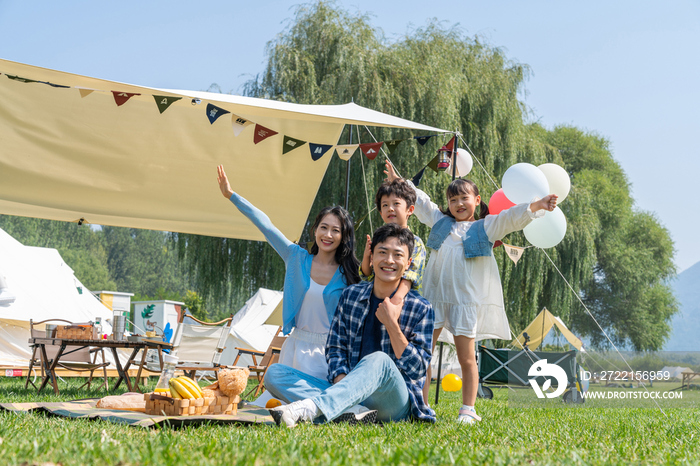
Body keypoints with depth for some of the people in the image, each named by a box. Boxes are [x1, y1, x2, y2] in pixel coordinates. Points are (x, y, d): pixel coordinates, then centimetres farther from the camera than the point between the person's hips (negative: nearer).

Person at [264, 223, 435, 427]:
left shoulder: (420, 309, 2)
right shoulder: (350, 295, 13)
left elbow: (418, 370, -4)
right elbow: (335, 349, 10)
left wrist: (392, 324, -13)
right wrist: (342, 381, -12)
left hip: (395, 402, -4)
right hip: (348, 392, 4)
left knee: (379, 360, -38)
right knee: (274, 373, -14)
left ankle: (308, 409, -55)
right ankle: (351, 413, -36)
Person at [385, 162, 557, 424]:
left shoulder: (486, 226, 8)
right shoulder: (440, 221, 17)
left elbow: (512, 217, -4)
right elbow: (419, 200, 28)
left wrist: (536, 206, -19)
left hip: (467, 301, -3)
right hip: (434, 296, 3)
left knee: (466, 357, -1)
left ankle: (468, 410, 8)